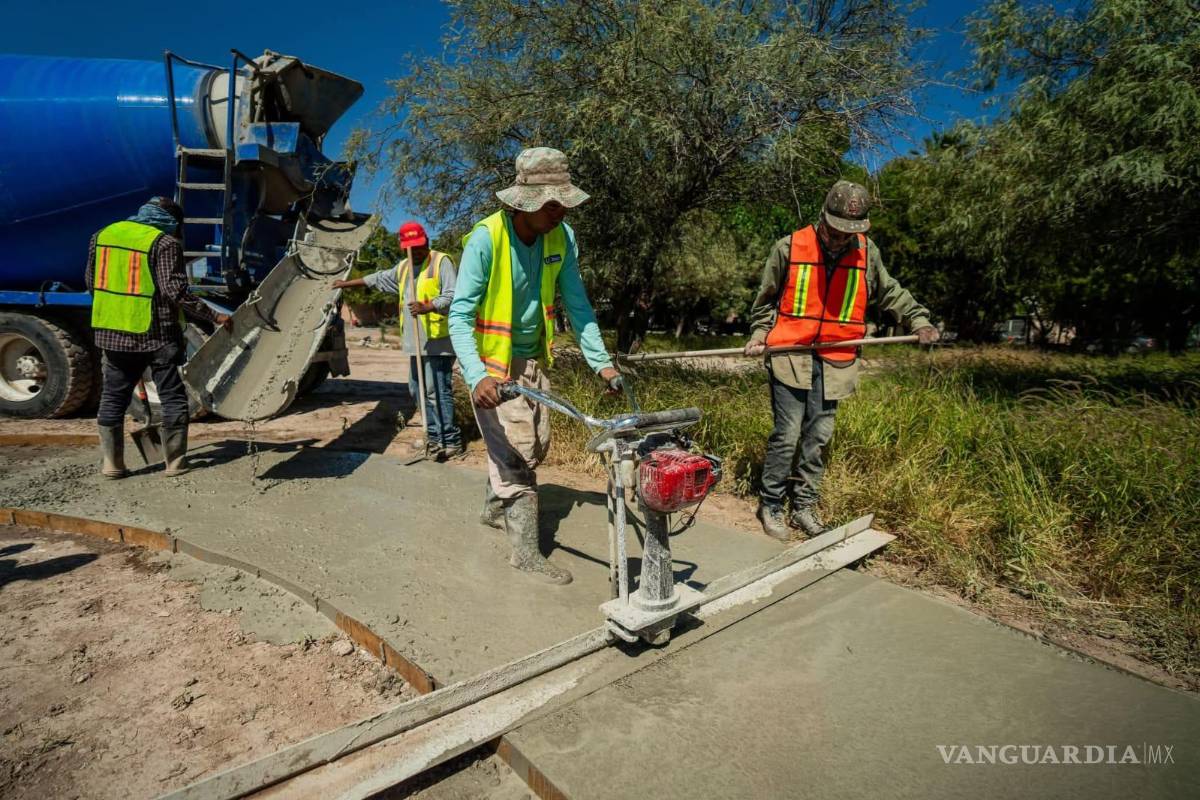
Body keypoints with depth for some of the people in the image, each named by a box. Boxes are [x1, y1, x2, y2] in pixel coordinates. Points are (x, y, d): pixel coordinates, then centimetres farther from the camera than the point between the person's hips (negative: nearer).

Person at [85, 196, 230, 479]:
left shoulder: (103, 235, 10)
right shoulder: (165, 243, -10)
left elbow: (91, 281, 17)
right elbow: (175, 291, -18)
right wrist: (214, 316, -16)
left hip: (111, 332, 6)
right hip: (156, 334, -5)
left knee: (113, 397, 14)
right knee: (173, 397, 5)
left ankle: (111, 463, 17)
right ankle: (176, 462, 7)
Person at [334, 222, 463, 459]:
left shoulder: (441, 262, -4)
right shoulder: (402, 267, 22)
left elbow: (452, 296, -15)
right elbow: (377, 279, 34)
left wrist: (427, 307, -27)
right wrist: (347, 283, 38)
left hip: (437, 341, -9)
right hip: (415, 342, 9)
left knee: (438, 391, -11)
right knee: (418, 390, 12)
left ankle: (451, 441, -6)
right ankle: (434, 435, 21)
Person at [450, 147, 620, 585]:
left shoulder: (562, 237, -8)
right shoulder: (486, 237, -23)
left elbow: (577, 304, -1)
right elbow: (460, 314, -25)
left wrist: (601, 362, -8)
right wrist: (476, 376, -39)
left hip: (532, 359, 6)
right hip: (492, 362, -6)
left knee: (536, 446, 17)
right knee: (515, 451, -7)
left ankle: (495, 507, 42)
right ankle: (526, 551, 7)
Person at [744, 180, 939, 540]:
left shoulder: (867, 253, 5)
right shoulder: (789, 247, -3)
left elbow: (889, 293, 21)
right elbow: (766, 300, 8)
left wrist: (918, 320, 13)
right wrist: (759, 334, -1)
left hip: (836, 362, 3)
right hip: (789, 357, -3)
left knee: (817, 437, 8)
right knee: (787, 435, -4)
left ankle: (804, 506, 20)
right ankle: (771, 505, 10)